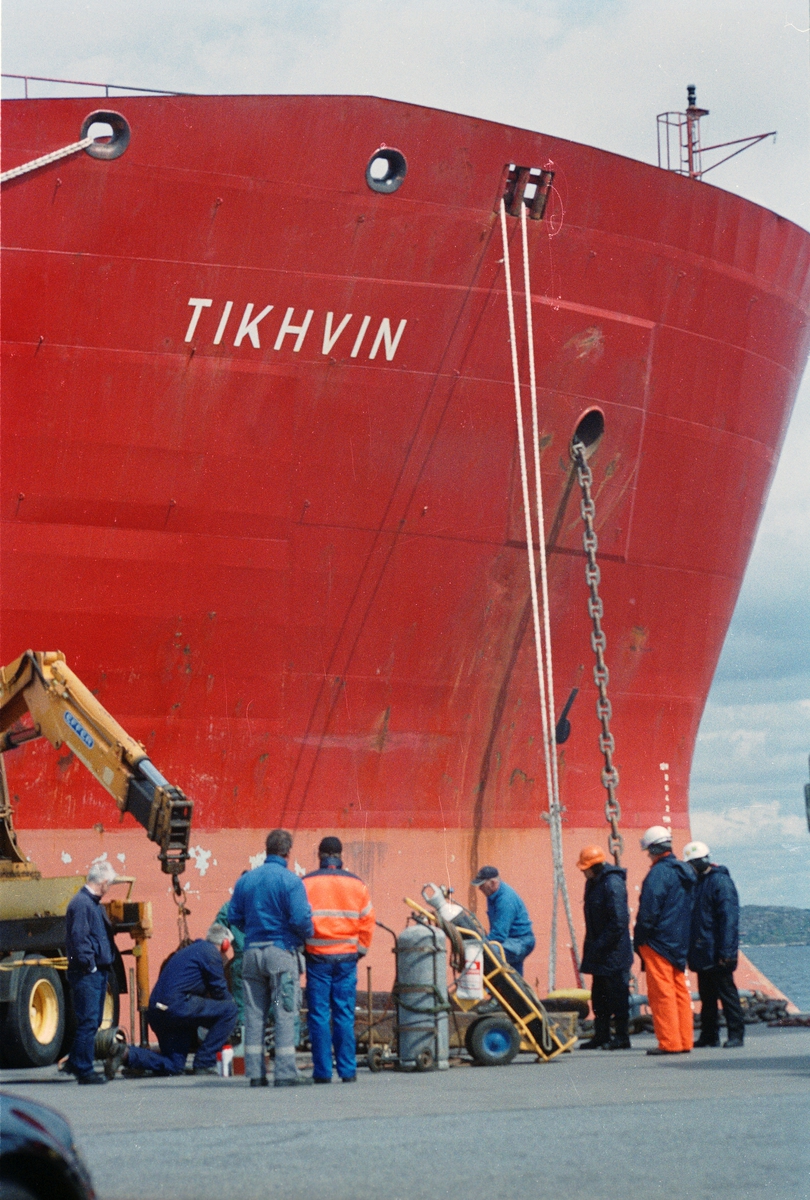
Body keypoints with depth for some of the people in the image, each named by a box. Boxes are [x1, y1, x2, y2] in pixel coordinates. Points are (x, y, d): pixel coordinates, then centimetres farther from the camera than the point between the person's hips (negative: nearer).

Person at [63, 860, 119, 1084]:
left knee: (92, 1022, 16)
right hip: (86, 974, -10)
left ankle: (74, 1063, 26)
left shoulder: (94, 904, 16)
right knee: (88, 1022, -8)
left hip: (98, 972, 10)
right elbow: (78, 937, -21)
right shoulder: (81, 904, -15)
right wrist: (90, 964, -17)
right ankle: (84, 1070, -4)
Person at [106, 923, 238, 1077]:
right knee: (229, 1009, -6)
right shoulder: (211, 953, 0)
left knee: (173, 1066, 12)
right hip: (177, 1006, -9)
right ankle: (204, 1063, -7)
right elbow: (219, 991, 1)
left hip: (157, 1011, 9)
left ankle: (127, 1054, -4)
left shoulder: (191, 949, 29)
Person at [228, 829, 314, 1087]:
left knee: (254, 1014, 8)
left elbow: (233, 917, 9)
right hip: (282, 950, -5)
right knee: (285, 1014, -1)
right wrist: (307, 935, 6)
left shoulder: (245, 880, 7)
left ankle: (255, 1073, 7)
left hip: (252, 951, 5)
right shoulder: (290, 881, -9)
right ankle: (285, 1073, -4)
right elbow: (300, 919, -15)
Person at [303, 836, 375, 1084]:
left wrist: (300, 949, 8)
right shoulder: (357, 884, 5)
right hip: (347, 957, 2)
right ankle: (348, 1070, 5)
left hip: (318, 957, -2)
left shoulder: (306, 883, -3)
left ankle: (322, 1071, 0)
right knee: (345, 1015, 6)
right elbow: (368, 921, 6)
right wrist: (360, 950, 15)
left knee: (319, 1015, 2)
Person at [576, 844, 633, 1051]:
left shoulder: (613, 884, -20)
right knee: (599, 995, 14)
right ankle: (601, 1035, 21)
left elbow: (619, 922, -23)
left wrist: (599, 946, -20)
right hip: (599, 951, 10)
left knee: (617, 994, -4)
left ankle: (621, 1037, 2)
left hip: (614, 952, -10)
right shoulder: (593, 883, 10)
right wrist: (592, 946, 14)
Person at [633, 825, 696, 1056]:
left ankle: (669, 1042, -8)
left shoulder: (658, 873, -14)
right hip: (680, 942, 9)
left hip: (659, 941, -9)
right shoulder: (685, 871, 13)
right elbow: (690, 906, 19)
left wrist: (639, 940, -9)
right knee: (680, 991, 11)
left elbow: (649, 910, -17)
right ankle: (685, 1041, 12)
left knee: (661, 992, -6)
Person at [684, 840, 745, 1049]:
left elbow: (729, 918, -16)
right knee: (706, 995, 11)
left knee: (727, 993, -3)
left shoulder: (721, 882, -11)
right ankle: (708, 1035, 16)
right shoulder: (697, 883, 15)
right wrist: (690, 949, 12)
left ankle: (736, 1034, 1)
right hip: (701, 953, 8)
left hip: (716, 954, -8)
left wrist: (725, 951, -21)